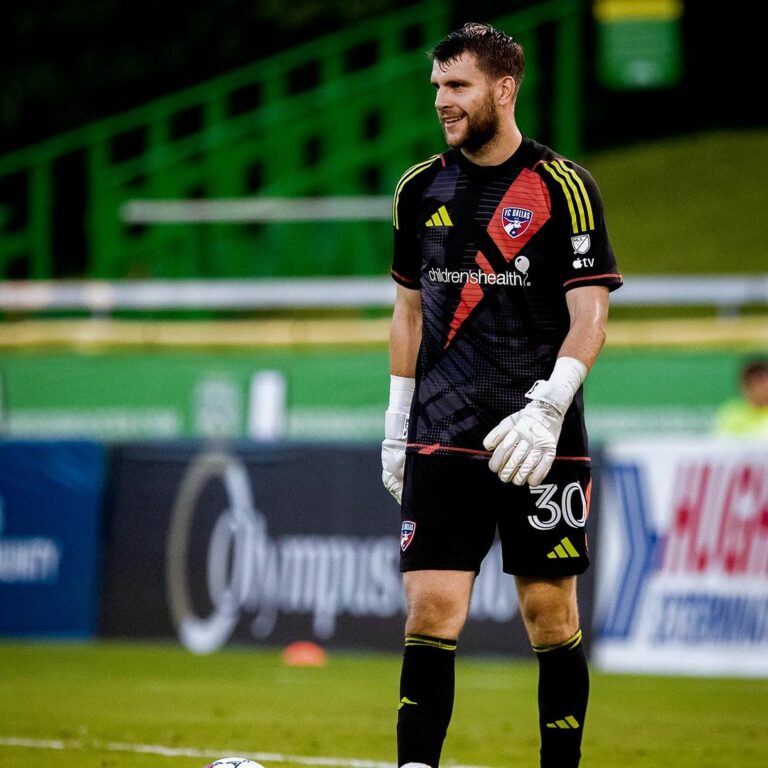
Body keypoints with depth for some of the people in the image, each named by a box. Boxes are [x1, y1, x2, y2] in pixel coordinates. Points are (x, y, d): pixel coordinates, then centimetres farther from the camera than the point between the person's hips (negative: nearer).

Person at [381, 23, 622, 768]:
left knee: (549, 613, 2)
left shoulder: (563, 189, -4)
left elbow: (590, 317, -8)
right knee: (431, 612, -6)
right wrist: (396, 419, 14)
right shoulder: (420, 189, 9)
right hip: (441, 443, 3)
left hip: (539, 445, -3)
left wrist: (547, 408, -21)